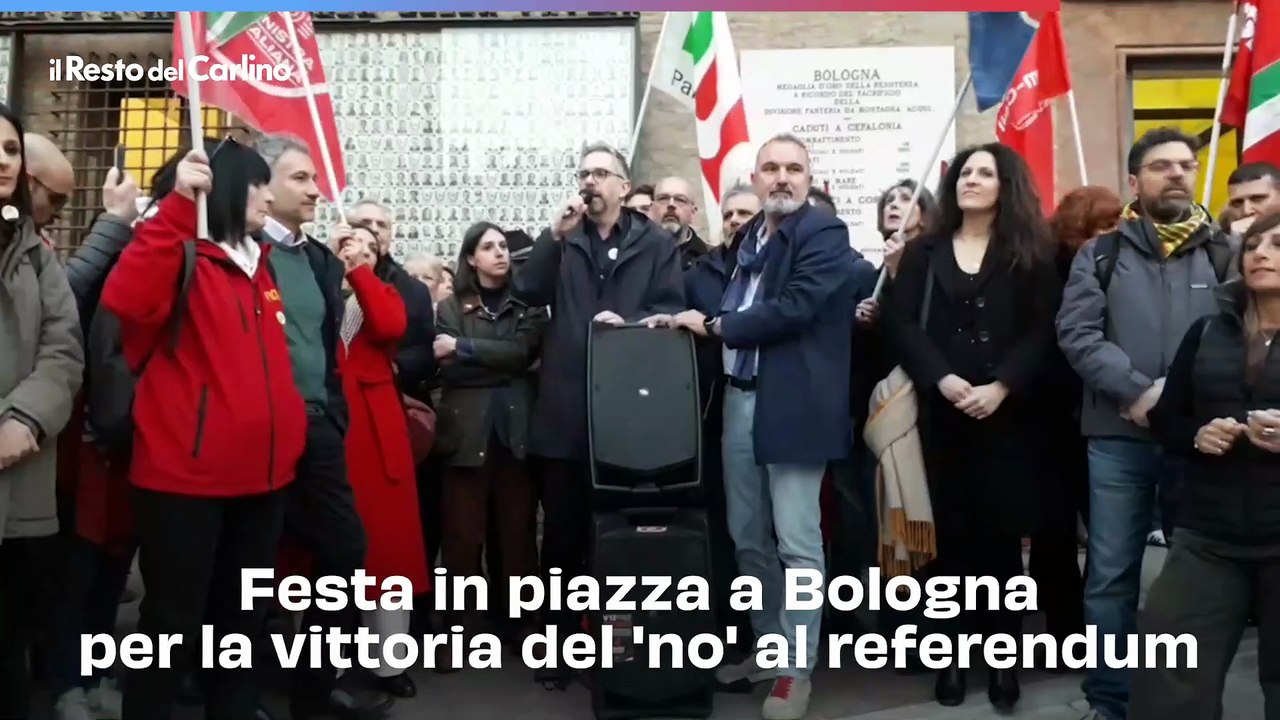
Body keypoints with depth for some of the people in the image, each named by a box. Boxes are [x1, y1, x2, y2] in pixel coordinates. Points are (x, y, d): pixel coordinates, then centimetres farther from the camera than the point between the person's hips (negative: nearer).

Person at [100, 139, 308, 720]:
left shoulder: (260, 264, 16)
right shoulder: (180, 257, -7)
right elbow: (126, 301, -29)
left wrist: (290, 424, 15)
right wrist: (179, 206, -31)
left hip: (262, 473, 8)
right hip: (185, 475, -7)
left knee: (244, 616, 18)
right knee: (173, 619, 3)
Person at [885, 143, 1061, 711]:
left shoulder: (1031, 255, 7)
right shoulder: (923, 253, 10)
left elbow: (1042, 332, -2)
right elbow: (901, 325, 0)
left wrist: (1001, 387, -15)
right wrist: (943, 380, -14)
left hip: (1008, 412, -1)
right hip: (941, 412, 1)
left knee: (1002, 531, 1)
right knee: (953, 532, 4)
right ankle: (955, 654, 13)